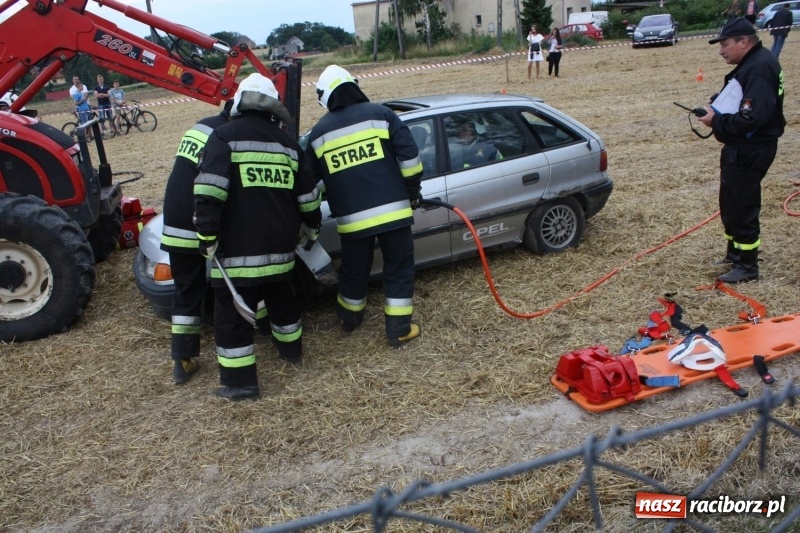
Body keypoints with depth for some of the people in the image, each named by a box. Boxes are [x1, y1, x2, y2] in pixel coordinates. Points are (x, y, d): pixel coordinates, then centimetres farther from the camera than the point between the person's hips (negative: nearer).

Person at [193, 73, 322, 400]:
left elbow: (209, 192, -17)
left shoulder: (224, 136, -5)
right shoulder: (287, 144, 11)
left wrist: (207, 234, -12)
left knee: (232, 312, 3)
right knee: (281, 298, 27)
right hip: (279, 245, 6)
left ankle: (239, 381, 7)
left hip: (237, 248, -6)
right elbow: (308, 196, 14)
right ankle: (291, 349, 45)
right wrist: (312, 227, 30)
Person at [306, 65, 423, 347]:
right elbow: (408, 154, -5)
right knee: (398, 268, 10)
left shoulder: (318, 133, 9)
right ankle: (399, 329, 14)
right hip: (392, 209, -2)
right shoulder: (379, 113, 2)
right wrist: (413, 190, 8)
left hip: (352, 218, 2)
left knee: (354, 271, 21)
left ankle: (350, 318, 42)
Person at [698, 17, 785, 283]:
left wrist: (717, 121, -18)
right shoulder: (750, 63, 11)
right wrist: (715, 110, 2)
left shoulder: (760, 67, -21)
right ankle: (735, 254, 34)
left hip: (750, 150, -11)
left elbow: (752, 118, -29)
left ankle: (747, 266, 9)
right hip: (741, 148, 11)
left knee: (741, 206, -3)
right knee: (731, 203, 19)